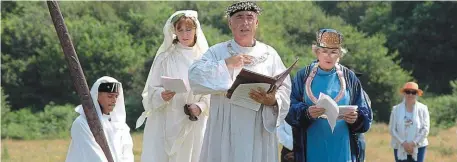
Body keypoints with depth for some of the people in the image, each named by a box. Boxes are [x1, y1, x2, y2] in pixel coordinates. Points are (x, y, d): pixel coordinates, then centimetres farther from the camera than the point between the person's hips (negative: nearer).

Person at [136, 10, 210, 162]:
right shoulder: (165, 57, 1)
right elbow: (151, 91, 0)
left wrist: (200, 107, -12)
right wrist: (162, 95, -21)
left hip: (193, 125, 1)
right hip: (165, 124, -1)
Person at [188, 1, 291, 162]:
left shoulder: (269, 54, 8)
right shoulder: (217, 52, 5)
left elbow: (284, 89, 2)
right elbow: (194, 77, -9)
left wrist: (273, 101, -20)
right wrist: (226, 64, -14)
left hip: (259, 132, 1)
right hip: (225, 132, -1)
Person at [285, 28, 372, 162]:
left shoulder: (349, 78, 9)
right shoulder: (303, 76, 6)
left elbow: (365, 114, 7)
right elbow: (290, 110, -2)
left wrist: (356, 118, -15)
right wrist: (306, 113, -22)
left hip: (341, 150, 1)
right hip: (313, 149, -1)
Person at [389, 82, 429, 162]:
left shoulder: (422, 109, 0)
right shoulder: (396, 109, 2)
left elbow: (425, 129, -4)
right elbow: (392, 129, -1)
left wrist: (414, 143, -12)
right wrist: (403, 143, -12)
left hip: (418, 147, -1)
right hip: (400, 148, 1)